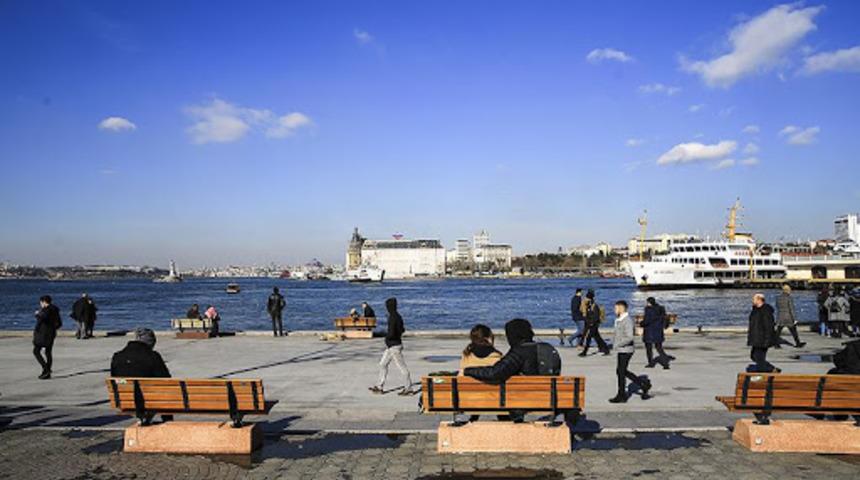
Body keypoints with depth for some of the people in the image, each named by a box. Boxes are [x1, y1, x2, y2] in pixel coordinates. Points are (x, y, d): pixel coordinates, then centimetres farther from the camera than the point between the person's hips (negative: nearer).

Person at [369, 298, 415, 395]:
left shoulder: (393, 318, -21)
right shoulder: (397, 316, 8)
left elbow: (391, 333, -25)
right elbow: (402, 330, 16)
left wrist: (386, 336, -5)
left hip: (394, 346, -10)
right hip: (391, 346, 10)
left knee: (402, 367, -1)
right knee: (383, 364, 14)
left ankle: (409, 388, 8)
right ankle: (379, 387, 19)